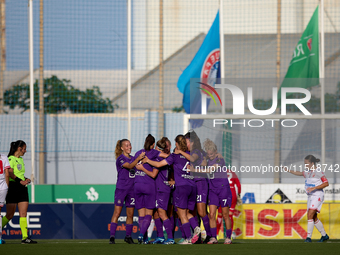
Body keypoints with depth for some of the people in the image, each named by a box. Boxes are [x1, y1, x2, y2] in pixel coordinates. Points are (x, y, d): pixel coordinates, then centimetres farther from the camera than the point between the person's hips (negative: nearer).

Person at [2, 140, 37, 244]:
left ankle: (25, 237, -5)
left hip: (22, 189, 8)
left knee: (23, 214, -1)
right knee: (10, 215, -4)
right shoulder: (11, 159, -9)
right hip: (13, 188, -8)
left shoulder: (21, 160, 18)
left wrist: (25, 180, 7)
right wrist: (20, 181, -26)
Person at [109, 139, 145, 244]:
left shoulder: (132, 158, 15)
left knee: (130, 214, 7)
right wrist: (138, 158, -39)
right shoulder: (120, 159, -7)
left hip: (131, 188, 6)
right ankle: (112, 236, -10)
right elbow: (129, 166, -23)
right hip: (121, 188, -6)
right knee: (117, 213, -10)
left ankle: (128, 236, 17)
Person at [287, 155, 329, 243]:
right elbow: (300, 173, 33)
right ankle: (324, 235, 23)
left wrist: (314, 188, -23)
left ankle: (309, 237, -16)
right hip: (310, 196, 9)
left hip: (317, 196, -9)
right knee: (314, 218, 10)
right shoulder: (308, 172, 12)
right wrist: (289, 171, 25)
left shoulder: (318, 171, -11)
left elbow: (326, 183, -17)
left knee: (310, 215, -18)